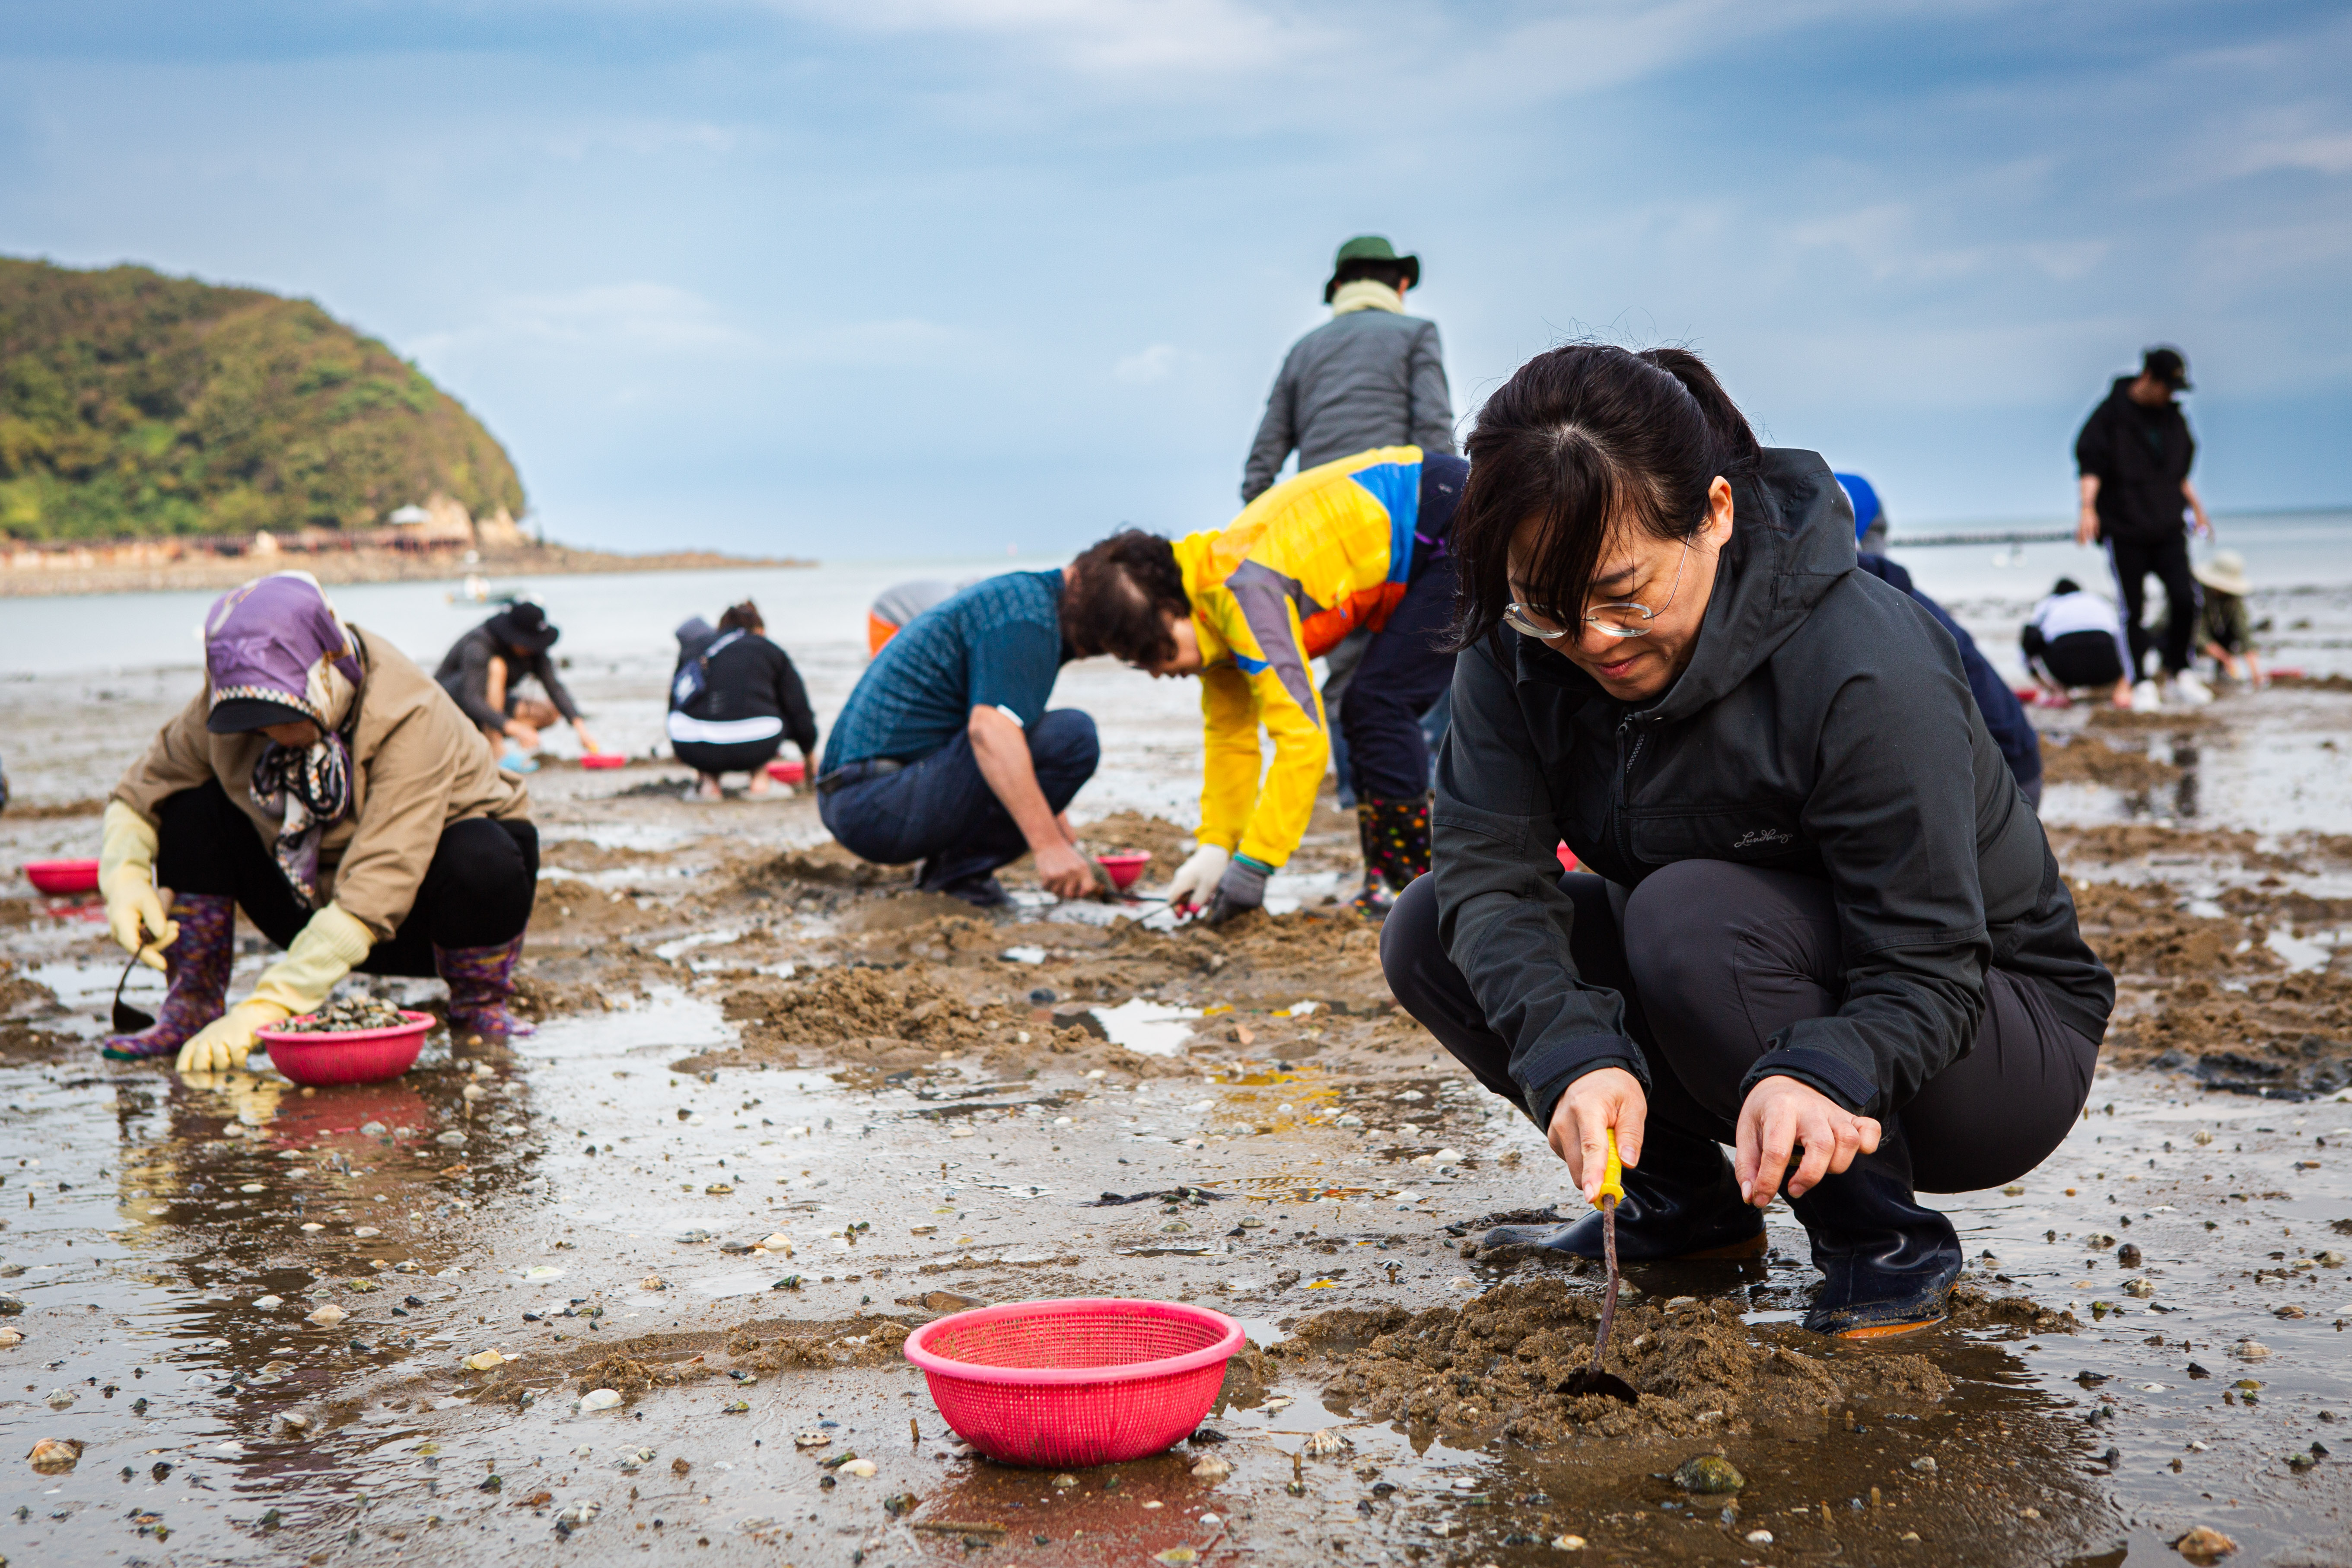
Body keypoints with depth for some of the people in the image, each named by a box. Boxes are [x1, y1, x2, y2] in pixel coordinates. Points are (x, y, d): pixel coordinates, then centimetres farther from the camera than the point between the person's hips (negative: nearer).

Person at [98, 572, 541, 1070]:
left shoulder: (413, 721, -32)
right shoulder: (229, 707, -15)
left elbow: (372, 900, -39)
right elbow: (136, 797, 0)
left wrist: (263, 1010, -44)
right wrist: (126, 878, -23)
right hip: (316, 909, 5)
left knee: (480, 858, -38)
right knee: (192, 802, -15)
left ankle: (479, 1008, -9)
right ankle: (192, 1009, -6)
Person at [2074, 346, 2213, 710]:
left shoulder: (2173, 416, 12)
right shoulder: (2111, 414, -6)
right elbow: (2090, 463, -11)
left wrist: (2196, 506, 22)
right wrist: (2088, 508, -24)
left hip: (2168, 529, 4)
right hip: (2124, 530, -4)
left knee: (2184, 599, -7)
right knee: (2134, 610, 1)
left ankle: (2179, 672, 10)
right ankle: (2142, 683, 12)